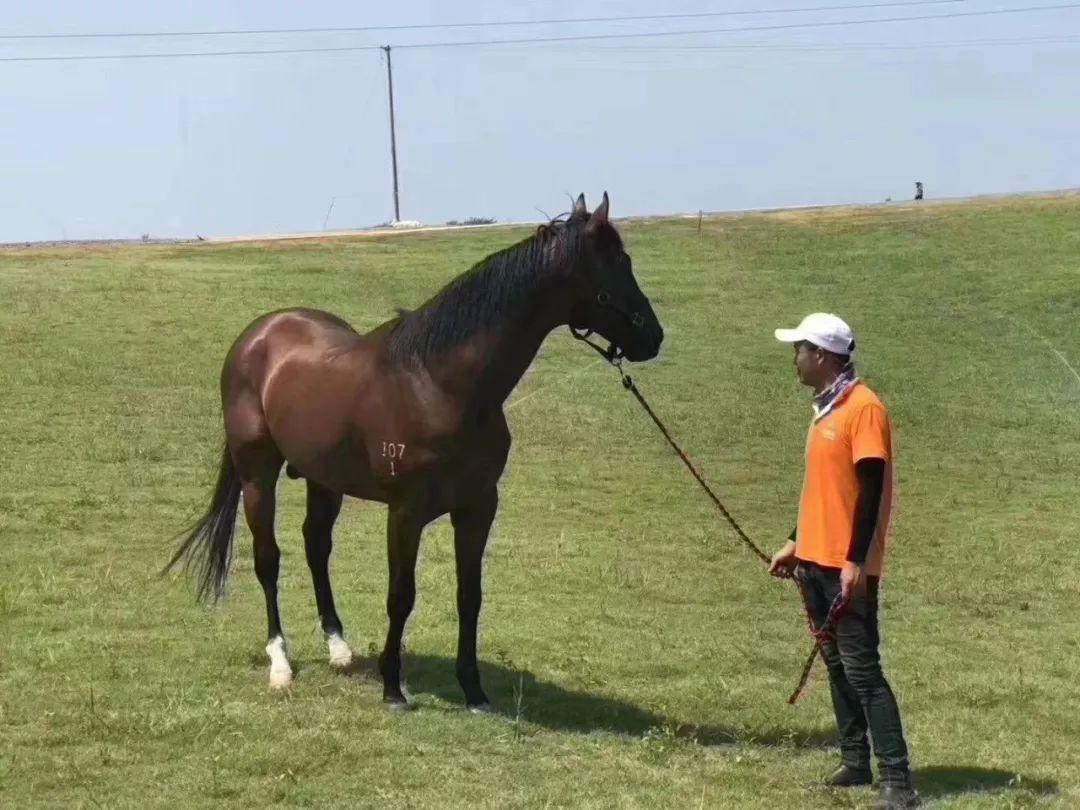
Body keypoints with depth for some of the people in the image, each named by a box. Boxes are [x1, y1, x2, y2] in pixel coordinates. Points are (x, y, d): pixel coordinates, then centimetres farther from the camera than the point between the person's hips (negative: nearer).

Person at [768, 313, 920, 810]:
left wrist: (856, 561, -22)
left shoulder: (864, 407, -14)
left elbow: (871, 489, -18)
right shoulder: (826, 409, 14)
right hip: (816, 561, 9)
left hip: (847, 567, -9)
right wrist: (795, 544, 23)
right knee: (836, 664, 12)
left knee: (861, 668, -12)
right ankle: (855, 762, 20)